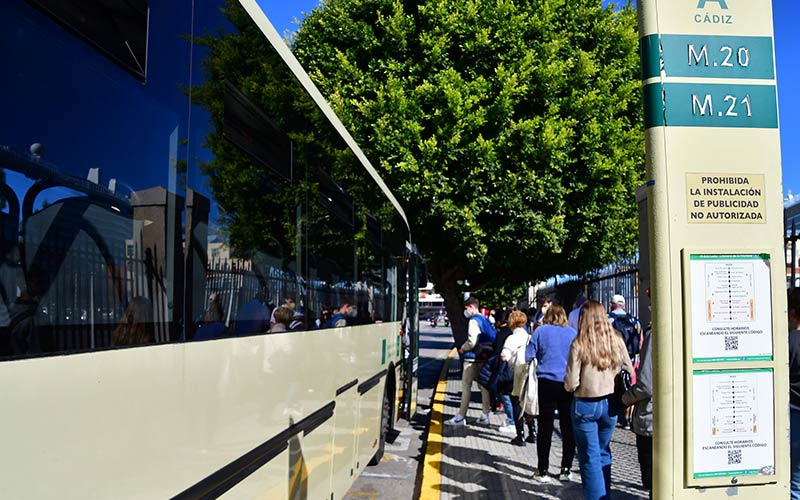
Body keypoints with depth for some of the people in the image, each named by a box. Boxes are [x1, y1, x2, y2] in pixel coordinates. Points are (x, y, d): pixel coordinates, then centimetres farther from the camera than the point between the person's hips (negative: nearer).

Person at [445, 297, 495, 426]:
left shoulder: (474, 321, -14)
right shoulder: (485, 320, 13)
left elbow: (472, 341, -22)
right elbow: (492, 338, 15)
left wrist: (462, 349, -6)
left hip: (472, 358, -9)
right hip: (484, 358, 9)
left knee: (466, 386, -3)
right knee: (483, 386, 12)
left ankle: (461, 416, 1)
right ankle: (485, 416, 17)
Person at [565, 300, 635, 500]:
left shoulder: (579, 344, -14)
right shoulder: (616, 340, -3)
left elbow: (571, 384, -15)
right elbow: (629, 372, 4)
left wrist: (568, 384, 6)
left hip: (585, 405, -4)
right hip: (610, 404, 4)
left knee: (590, 458, 8)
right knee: (604, 453, 21)